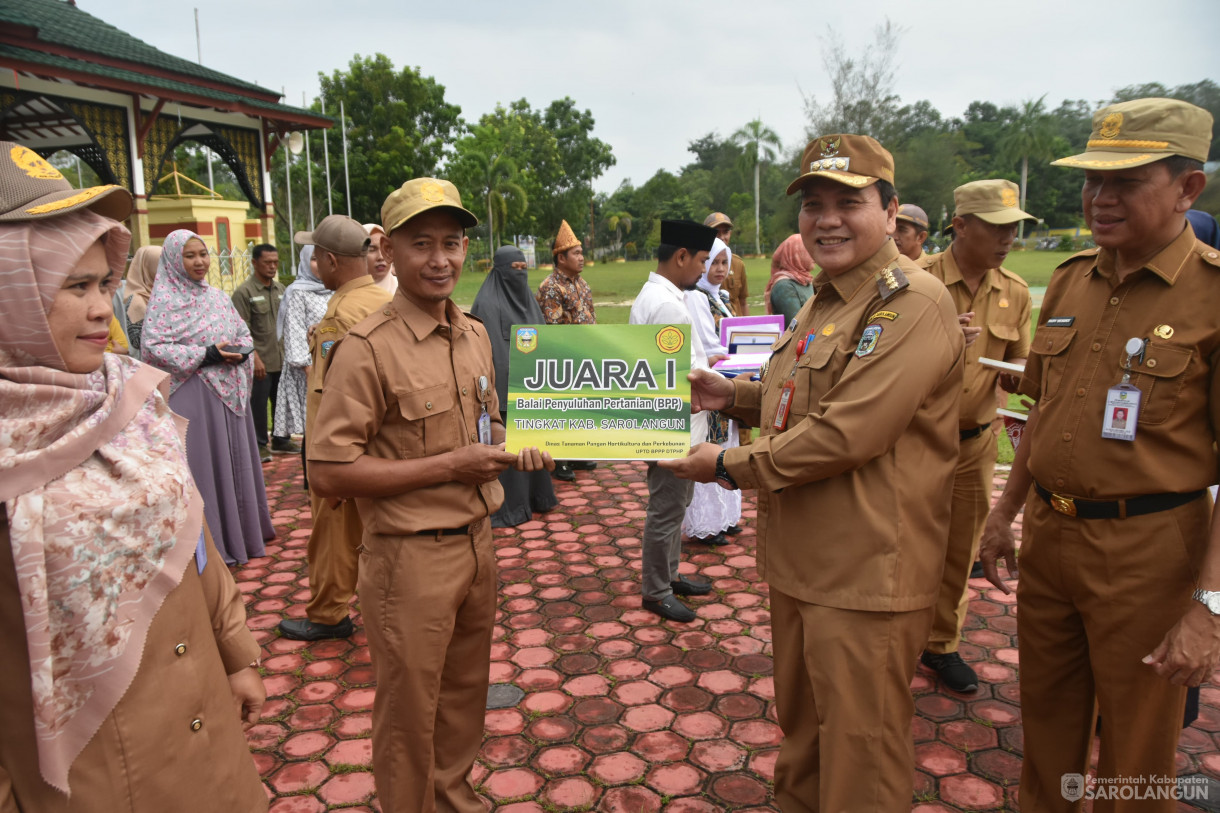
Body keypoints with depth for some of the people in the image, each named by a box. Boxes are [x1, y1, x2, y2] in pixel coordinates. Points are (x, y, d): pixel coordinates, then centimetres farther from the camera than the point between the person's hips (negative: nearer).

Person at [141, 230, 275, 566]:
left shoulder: (217, 296, 12)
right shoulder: (164, 300, -6)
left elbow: (244, 333, 18)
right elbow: (152, 348, -14)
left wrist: (239, 351, -5)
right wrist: (206, 355, -19)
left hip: (230, 393, 6)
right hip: (193, 396, -6)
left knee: (235, 460, 13)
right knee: (204, 464, -2)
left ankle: (240, 532, 26)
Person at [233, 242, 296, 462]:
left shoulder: (280, 289, 12)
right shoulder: (244, 292, -7)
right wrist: (255, 357, -16)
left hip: (282, 359, 6)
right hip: (261, 362, -6)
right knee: (258, 405, 2)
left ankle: (281, 440, 26)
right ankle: (259, 445, 13)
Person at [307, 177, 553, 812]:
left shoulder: (475, 336, 6)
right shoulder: (368, 348, -17)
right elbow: (329, 472, -21)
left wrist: (514, 451, -1)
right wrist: (448, 466, -20)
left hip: (476, 542, 7)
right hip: (410, 557, -7)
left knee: (465, 694, 23)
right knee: (410, 713, 12)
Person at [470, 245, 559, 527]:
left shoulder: (525, 298, 11)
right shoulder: (487, 304, -14)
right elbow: (487, 351, -18)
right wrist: (495, 390, -21)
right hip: (505, 385, -8)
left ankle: (534, 496, 28)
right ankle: (505, 507, 10)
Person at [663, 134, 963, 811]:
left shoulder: (911, 302, -18)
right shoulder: (825, 300, 13)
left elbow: (847, 434, -26)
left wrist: (729, 466, -16)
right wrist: (733, 394, 10)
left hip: (864, 574, -9)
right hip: (799, 559, 9)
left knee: (860, 751, 8)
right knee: (801, 723, 26)